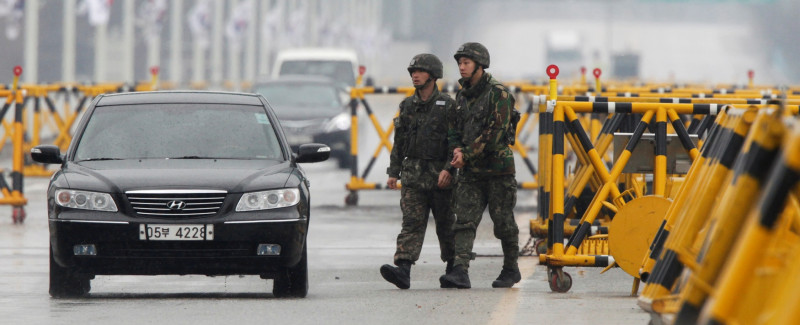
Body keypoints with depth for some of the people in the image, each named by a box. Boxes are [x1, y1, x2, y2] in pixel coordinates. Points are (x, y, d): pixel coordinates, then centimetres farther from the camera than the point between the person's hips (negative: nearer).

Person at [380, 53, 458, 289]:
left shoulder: (447, 105, -2)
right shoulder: (407, 106, 13)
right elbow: (399, 142, 18)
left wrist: (448, 169, -18)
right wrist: (393, 172, 12)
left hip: (440, 176, -3)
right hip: (412, 175, 3)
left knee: (445, 224, 7)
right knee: (411, 223, -9)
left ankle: (454, 269, 24)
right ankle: (403, 270, -22)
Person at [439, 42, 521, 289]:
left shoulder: (498, 93, -10)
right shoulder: (462, 95, 13)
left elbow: (496, 132, -17)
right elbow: (456, 129, 19)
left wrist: (467, 154, -18)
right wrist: (457, 149, -3)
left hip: (497, 168, -6)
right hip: (470, 171, 6)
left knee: (503, 221, 5)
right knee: (465, 220, -8)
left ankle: (511, 269, 21)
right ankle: (460, 271, -17)